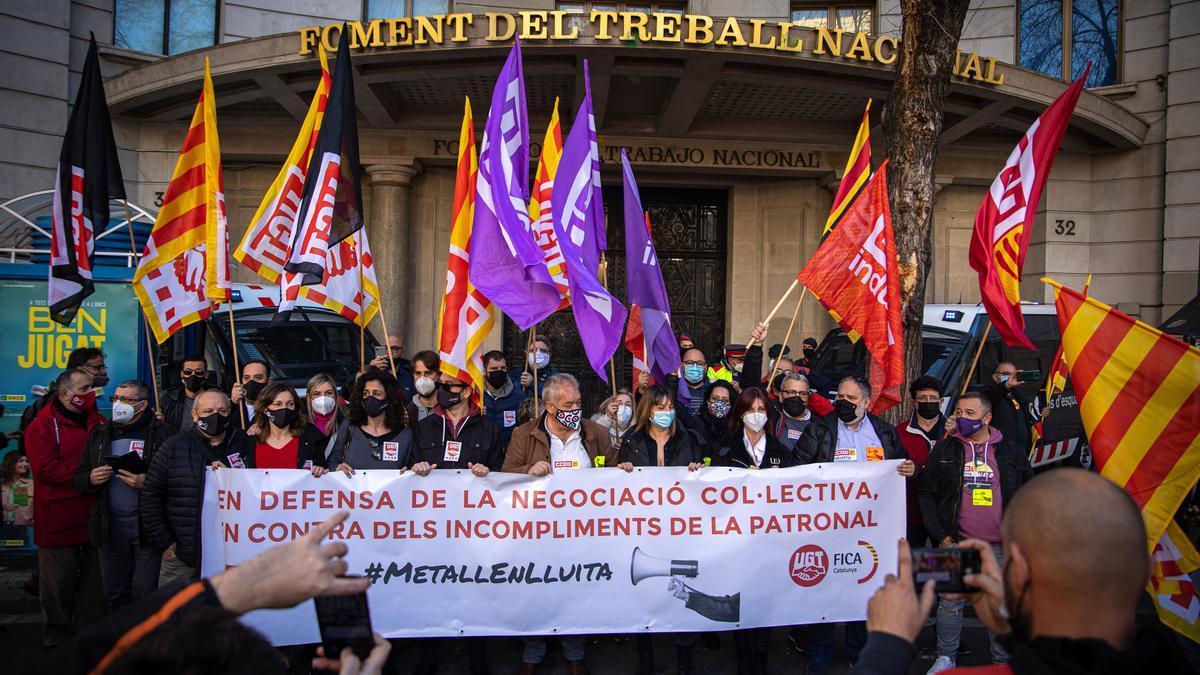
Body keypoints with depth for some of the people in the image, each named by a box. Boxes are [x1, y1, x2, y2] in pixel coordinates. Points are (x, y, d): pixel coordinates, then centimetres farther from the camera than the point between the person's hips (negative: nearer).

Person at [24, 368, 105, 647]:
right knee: (59, 584, 5)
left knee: (93, 580, 12)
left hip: (91, 517, 5)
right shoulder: (42, 426, -7)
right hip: (57, 521, -5)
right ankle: (57, 637, 21)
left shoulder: (97, 421, 11)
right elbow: (45, 469, -17)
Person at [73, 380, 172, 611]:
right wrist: (91, 479, -5)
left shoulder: (162, 433, -5)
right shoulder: (100, 434, 14)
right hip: (110, 525, 5)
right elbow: (79, 478, 16)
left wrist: (146, 482, -23)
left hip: (147, 525, -5)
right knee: (114, 595, 13)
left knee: (145, 592, 1)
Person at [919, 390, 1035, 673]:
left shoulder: (1011, 451, 4)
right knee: (951, 602, 7)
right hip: (956, 544, 0)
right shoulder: (943, 450, 2)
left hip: (1002, 547, 1)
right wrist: (939, 534, -3)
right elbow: (927, 493, 3)